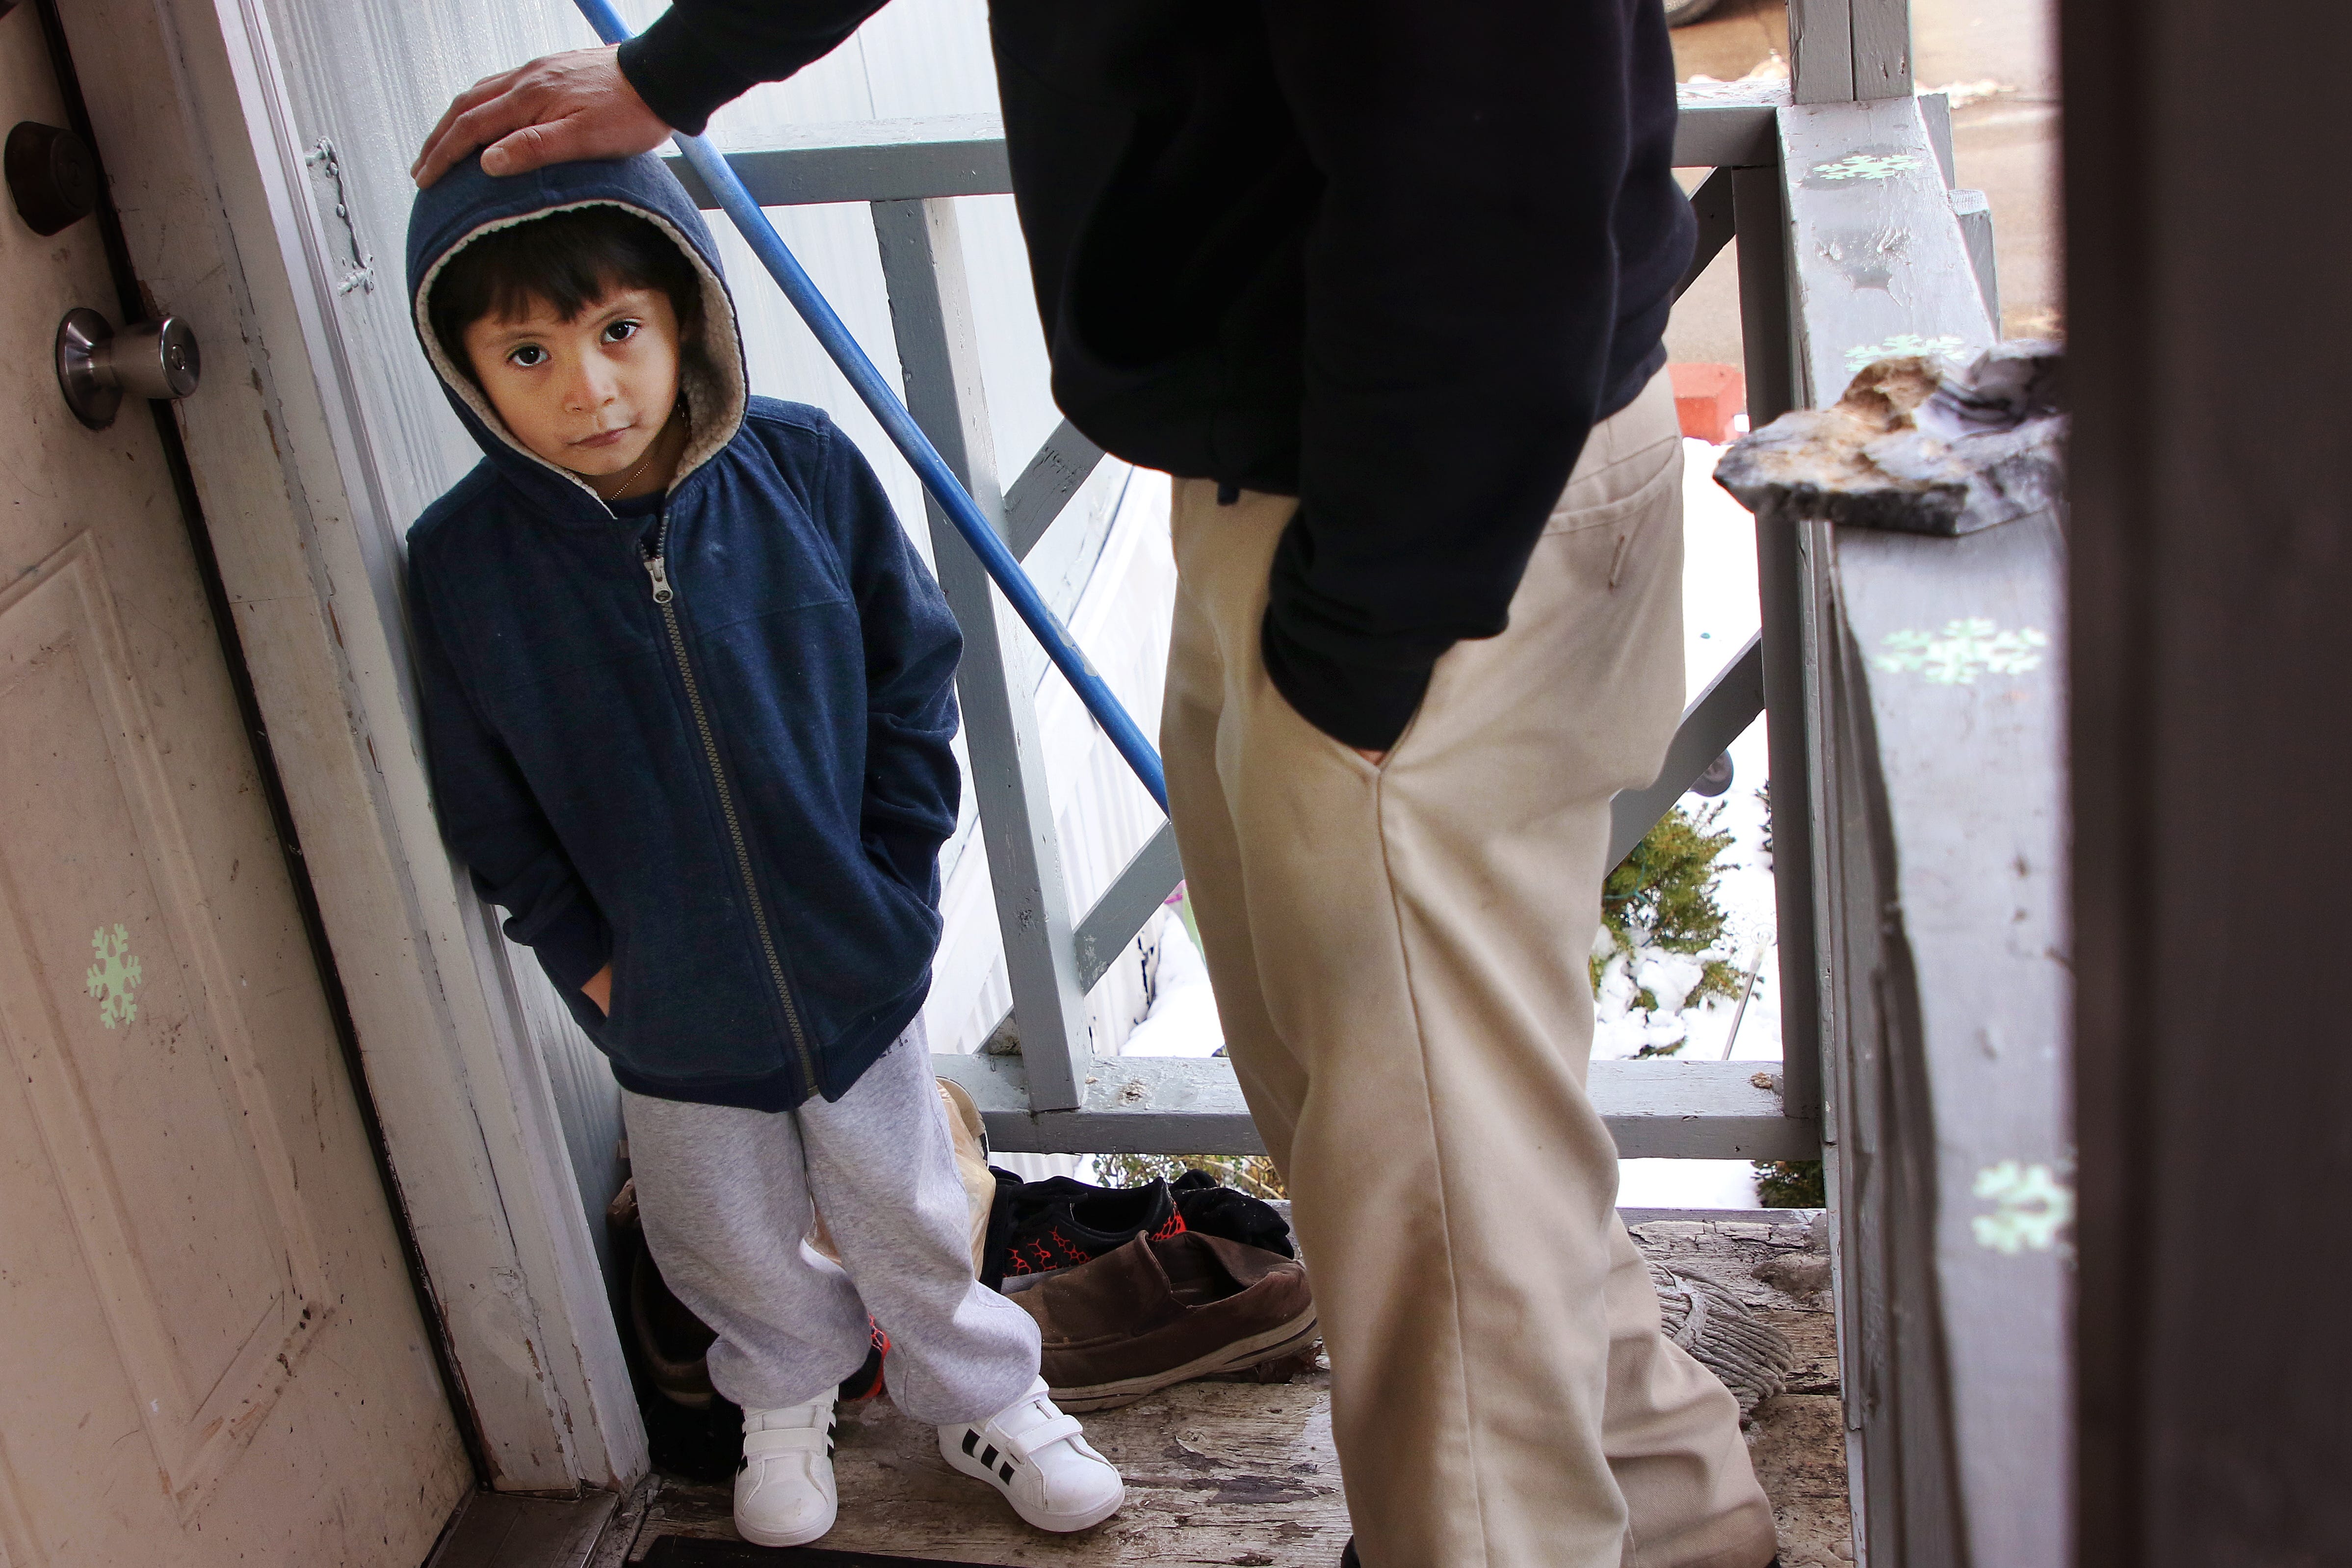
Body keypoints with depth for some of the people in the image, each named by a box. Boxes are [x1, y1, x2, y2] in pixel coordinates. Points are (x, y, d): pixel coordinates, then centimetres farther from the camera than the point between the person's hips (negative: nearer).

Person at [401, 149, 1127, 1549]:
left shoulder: (807, 470, -16)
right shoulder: (461, 562, -17)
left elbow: (913, 681, -3)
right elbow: (487, 807, -4)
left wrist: (892, 881, -3)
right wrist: (586, 953, -5)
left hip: (856, 964, 0)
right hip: (669, 1006, 0)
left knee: (907, 1212, 19)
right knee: (734, 1245, 21)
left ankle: (985, 1396, 45)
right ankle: (789, 1399, 51)